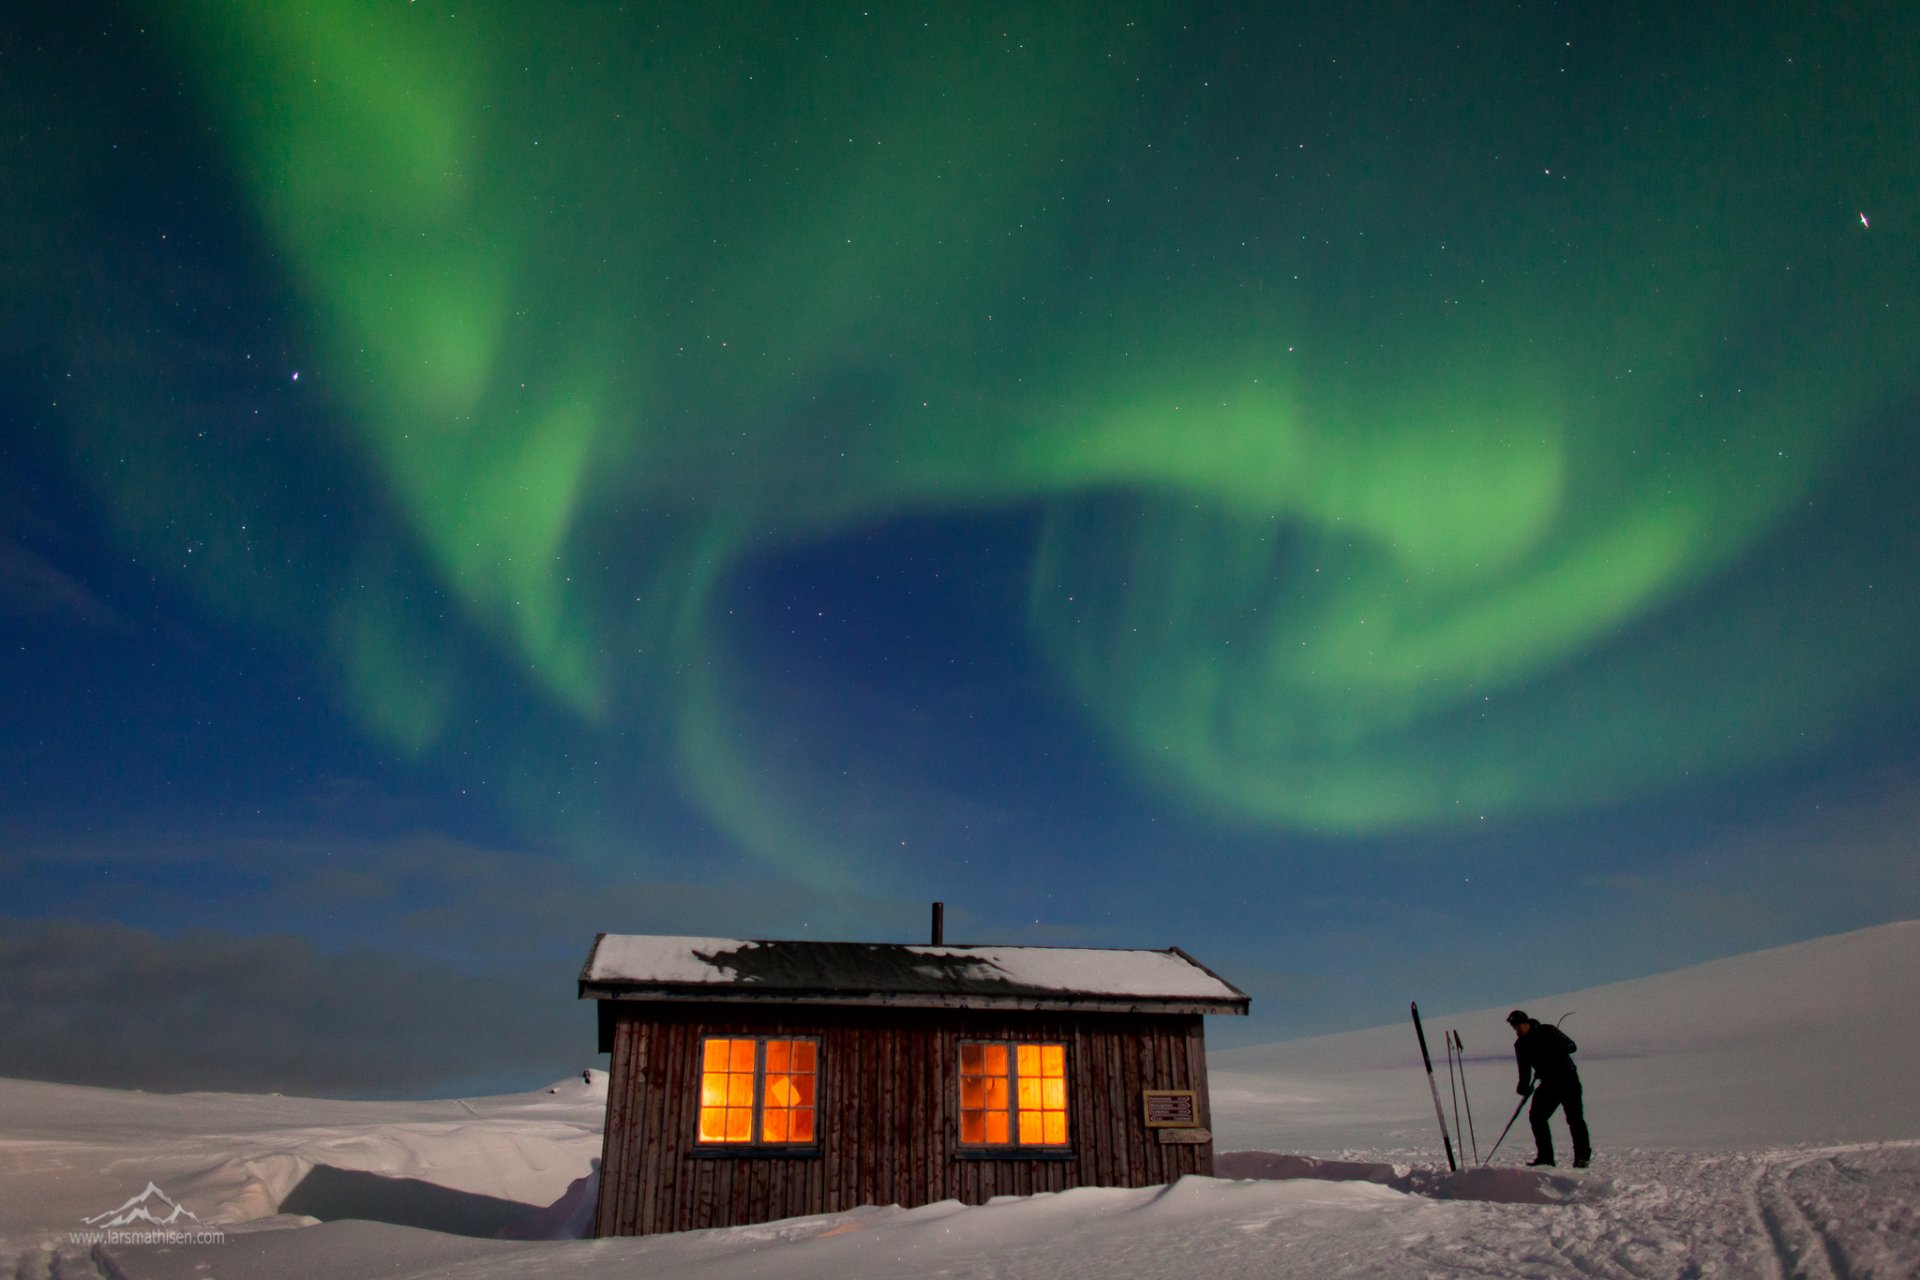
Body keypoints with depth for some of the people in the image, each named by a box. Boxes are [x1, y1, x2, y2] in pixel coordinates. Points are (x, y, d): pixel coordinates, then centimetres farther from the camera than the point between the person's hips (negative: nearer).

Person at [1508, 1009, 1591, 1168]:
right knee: (1536, 1115, -5)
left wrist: (1555, 1049, -30)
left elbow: (1572, 1046, -11)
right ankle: (1545, 1156, 3)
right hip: (1548, 1083, 5)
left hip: (1567, 1078, -5)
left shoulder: (1547, 1031, -10)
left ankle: (1583, 1157, 2)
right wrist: (1523, 1087, -13)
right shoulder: (1520, 1045, 3)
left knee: (1574, 1118, -10)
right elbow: (1524, 1070, 5)